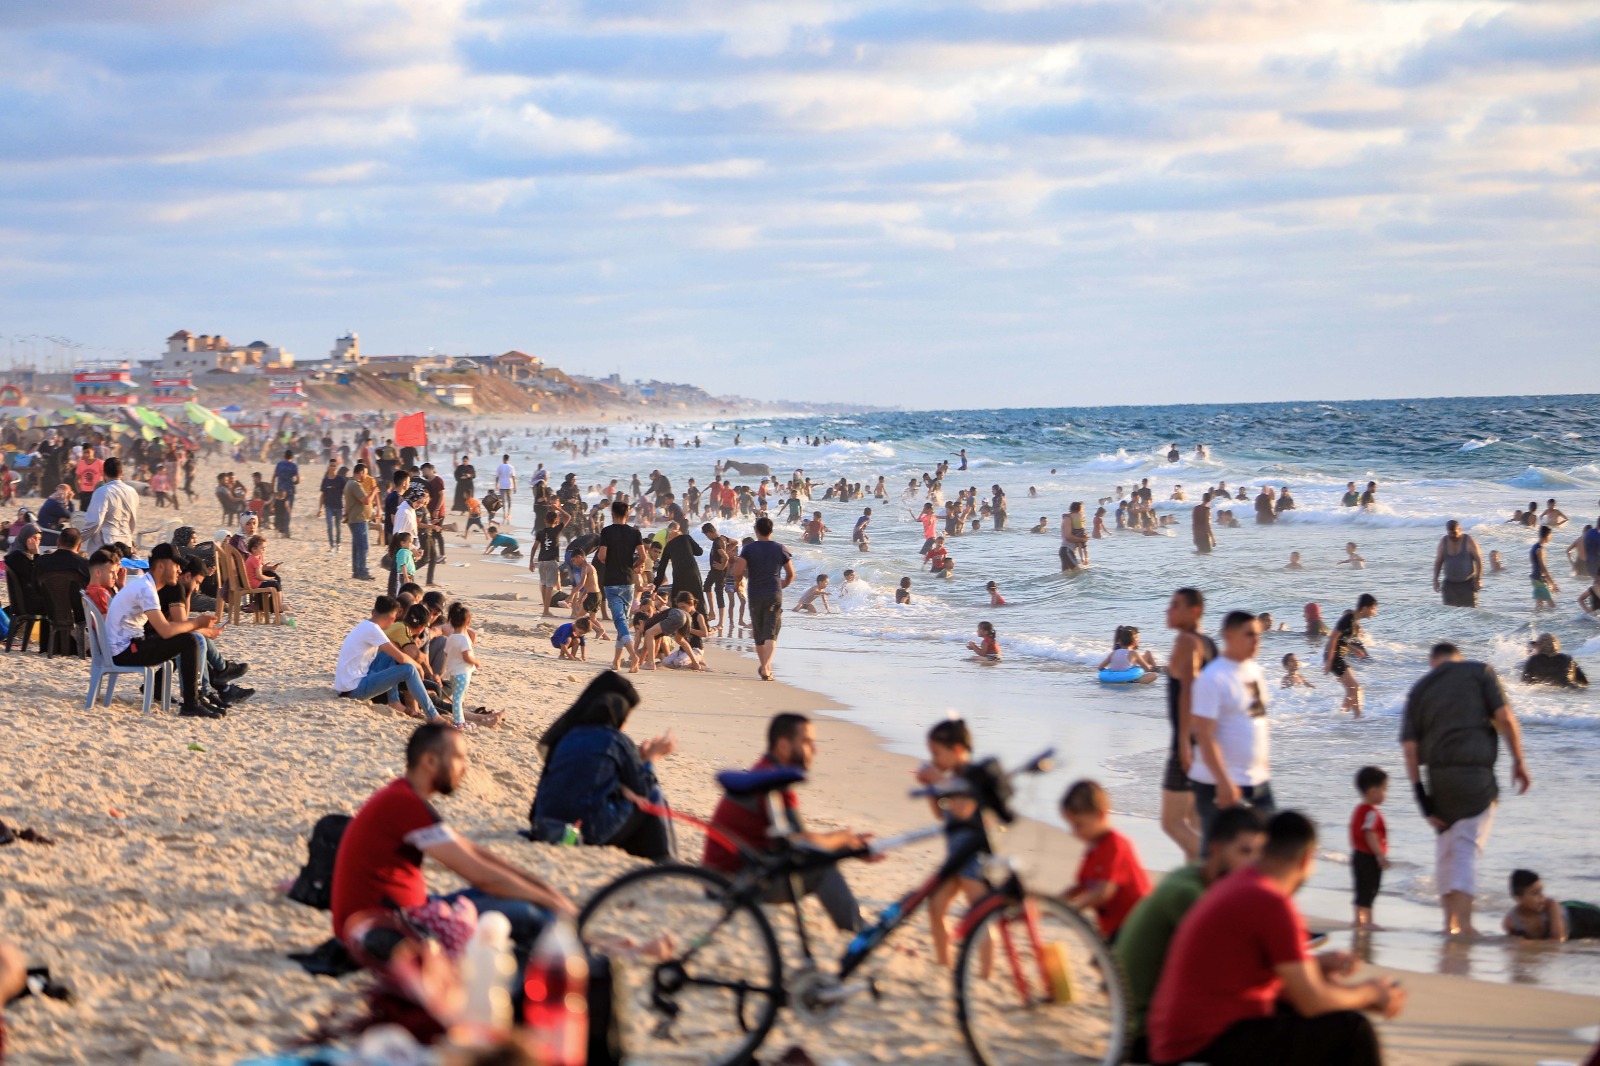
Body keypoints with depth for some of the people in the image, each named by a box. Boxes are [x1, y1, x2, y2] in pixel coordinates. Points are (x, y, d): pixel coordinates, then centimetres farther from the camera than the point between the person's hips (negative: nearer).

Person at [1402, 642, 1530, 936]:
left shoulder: (1420, 689, 15)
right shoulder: (1479, 672, 7)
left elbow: (1409, 746, 6)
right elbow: (1505, 717, -6)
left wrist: (1421, 793, 6)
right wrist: (1519, 761, 1)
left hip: (1438, 775, 3)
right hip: (1476, 773, -3)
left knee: (1446, 846, 16)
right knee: (1468, 846, -5)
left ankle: (1450, 920, 17)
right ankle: (1463, 921, -15)